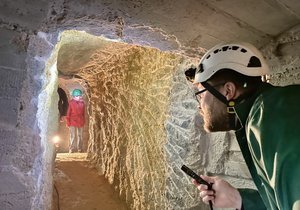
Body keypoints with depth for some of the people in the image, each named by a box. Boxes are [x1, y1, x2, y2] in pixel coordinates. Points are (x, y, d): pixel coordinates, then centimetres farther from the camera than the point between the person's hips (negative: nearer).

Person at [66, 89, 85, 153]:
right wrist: (68, 122, -4)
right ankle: (72, 149, 5)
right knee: (73, 136, -2)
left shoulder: (82, 103, 7)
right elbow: (68, 113, -2)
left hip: (80, 122, 4)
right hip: (73, 122, -4)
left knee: (80, 136, 10)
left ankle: (79, 149, 18)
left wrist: (84, 121, 10)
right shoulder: (71, 103, -3)